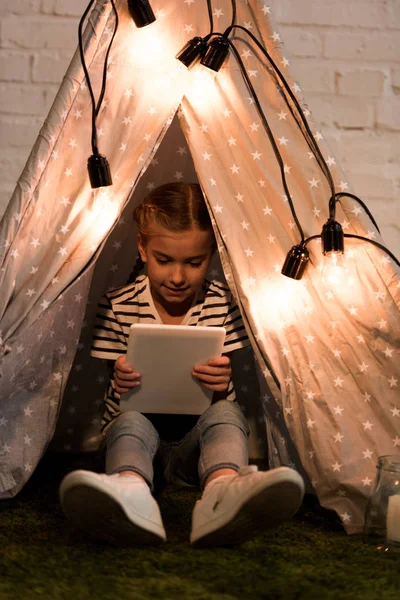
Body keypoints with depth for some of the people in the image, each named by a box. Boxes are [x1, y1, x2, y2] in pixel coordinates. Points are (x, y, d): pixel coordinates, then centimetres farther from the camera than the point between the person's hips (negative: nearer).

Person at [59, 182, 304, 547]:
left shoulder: (223, 304, 0)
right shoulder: (119, 306, -3)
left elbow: (221, 399, -2)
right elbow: (118, 395, -1)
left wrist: (221, 385, -27)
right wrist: (121, 383, -27)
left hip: (194, 443, 1)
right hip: (139, 426, 0)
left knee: (227, 414, -31)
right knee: (130, 422, -33)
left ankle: (222, 492, -66)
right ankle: (131, 494, -69)